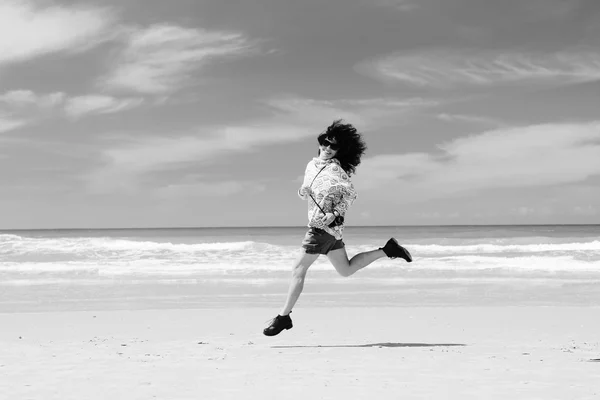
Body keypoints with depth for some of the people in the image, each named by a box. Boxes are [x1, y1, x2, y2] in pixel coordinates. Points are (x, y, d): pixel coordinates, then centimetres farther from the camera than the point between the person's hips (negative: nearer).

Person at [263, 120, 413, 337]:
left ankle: (284, 317, 5)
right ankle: (388, 249, 20)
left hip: (324, 226, -9)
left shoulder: (334, 169, -13)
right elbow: (306, 193, 24)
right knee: (346, 270, 20)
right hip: (330, 228, 9)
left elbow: (350, 193, -20)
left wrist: (334, 214, -27)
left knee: (298, 270, -3)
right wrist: (303, 191, 2)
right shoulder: (312, 165, 13)